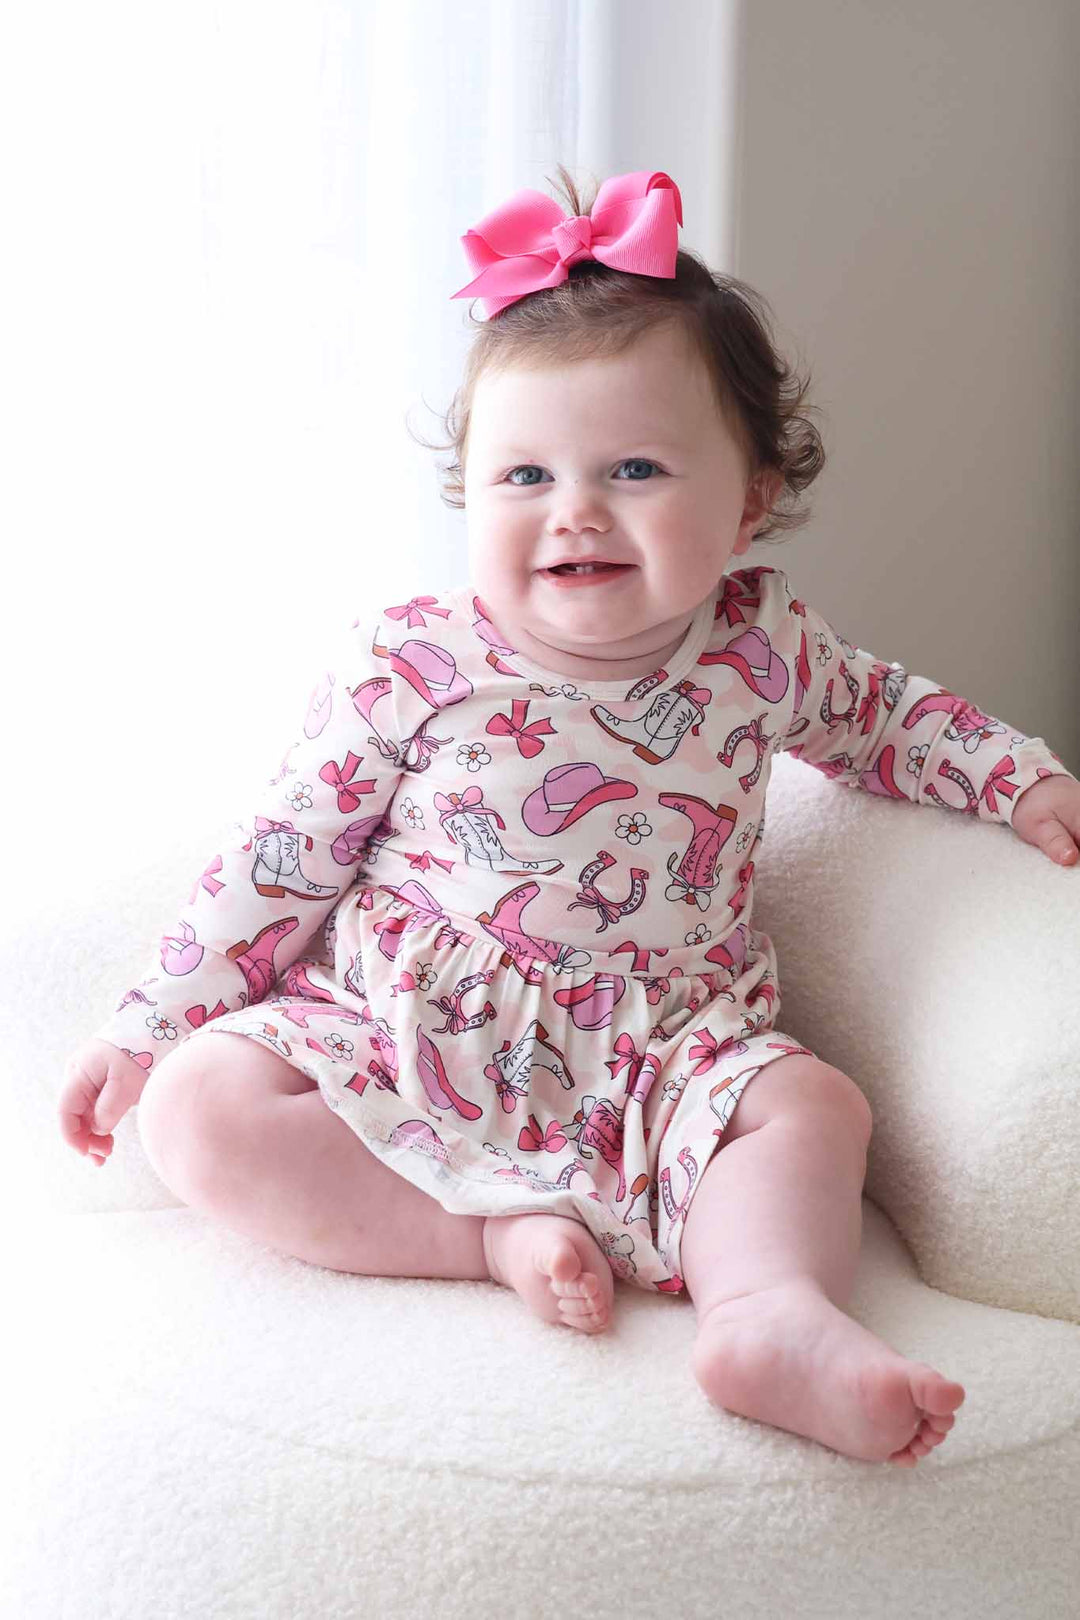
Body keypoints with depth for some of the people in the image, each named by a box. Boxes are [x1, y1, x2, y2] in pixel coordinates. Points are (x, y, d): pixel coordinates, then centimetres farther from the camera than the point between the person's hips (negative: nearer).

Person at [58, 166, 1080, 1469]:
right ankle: (499, 1234, -22)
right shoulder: (411, 666, -9)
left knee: (812, 1104, -21)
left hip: (656, 1063, 2)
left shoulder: (763, 646, -1)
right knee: (201, 1109, -23)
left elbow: (882, 712, 22)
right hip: (397, 1037, -1)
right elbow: (281, 858, -1)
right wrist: (149, 1024, -1)